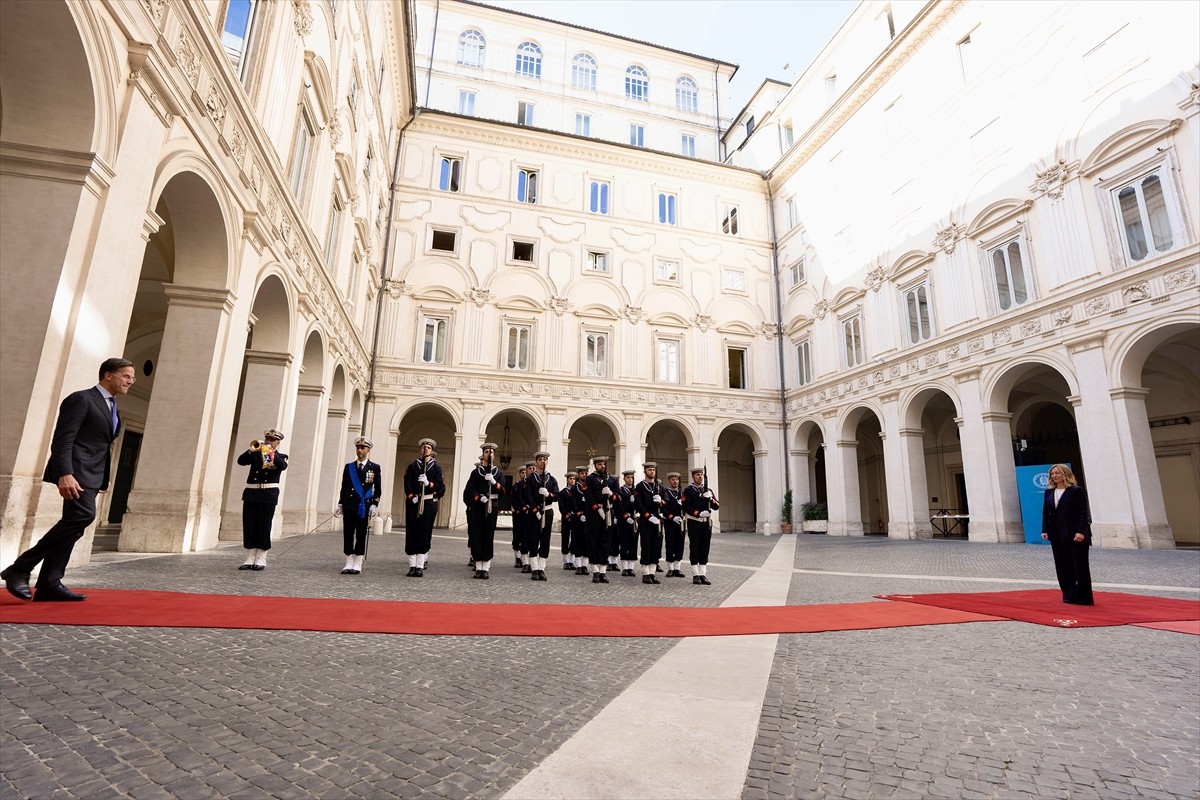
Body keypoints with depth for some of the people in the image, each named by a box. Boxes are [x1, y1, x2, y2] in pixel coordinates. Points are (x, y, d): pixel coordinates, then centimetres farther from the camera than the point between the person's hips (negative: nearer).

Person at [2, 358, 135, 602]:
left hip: (92, 476, 9)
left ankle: (49, 585, 9)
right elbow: (62, 439, -16)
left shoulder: (112, 408, 21)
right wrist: (64, 473, -26)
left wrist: (103, 479, 19)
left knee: (74, 523, 6)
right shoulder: (81, 399, -6)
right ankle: (20, 569, -12)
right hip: (76, 471, -9)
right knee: (83, 514, -23)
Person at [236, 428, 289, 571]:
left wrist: (271, 453, -20)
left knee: (264, 526, -1)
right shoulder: (256, 453, 13)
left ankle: (260, 560, 7)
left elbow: (283, 466, -15)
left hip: (268, 495, -3)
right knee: (249, 525, 4)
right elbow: (241, 461, -3)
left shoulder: (281, 456, 6)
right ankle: (250, 559, 14)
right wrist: (252, 449, -15)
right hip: (251, 492, 3)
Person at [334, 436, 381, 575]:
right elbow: (344, 488, 13)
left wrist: (374, 505, -8)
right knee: (348, 534, 4)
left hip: (364, 506, -3)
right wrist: (340, 504, 8)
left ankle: (358, 564, 8)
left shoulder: (375, 468, 2)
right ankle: (349, 563, 12)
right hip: (349, 506, 3)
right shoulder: (349, 467, 11)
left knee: (361, 535, 1)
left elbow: (378, 489, 1)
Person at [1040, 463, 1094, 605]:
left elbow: (1083, 512, -10)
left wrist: (1081, 532, -18)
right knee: (1063, 567, 7)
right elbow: (1045, 513, 10)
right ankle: (1069, 596, 15)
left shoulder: (1077, 491, -6)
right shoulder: (1049, 492, 10)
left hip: (1075, 535, -5)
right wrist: (1045, 530, 1)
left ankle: (1083, 597, 11)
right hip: (1057, 536, 5)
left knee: (1080, 567, 2)